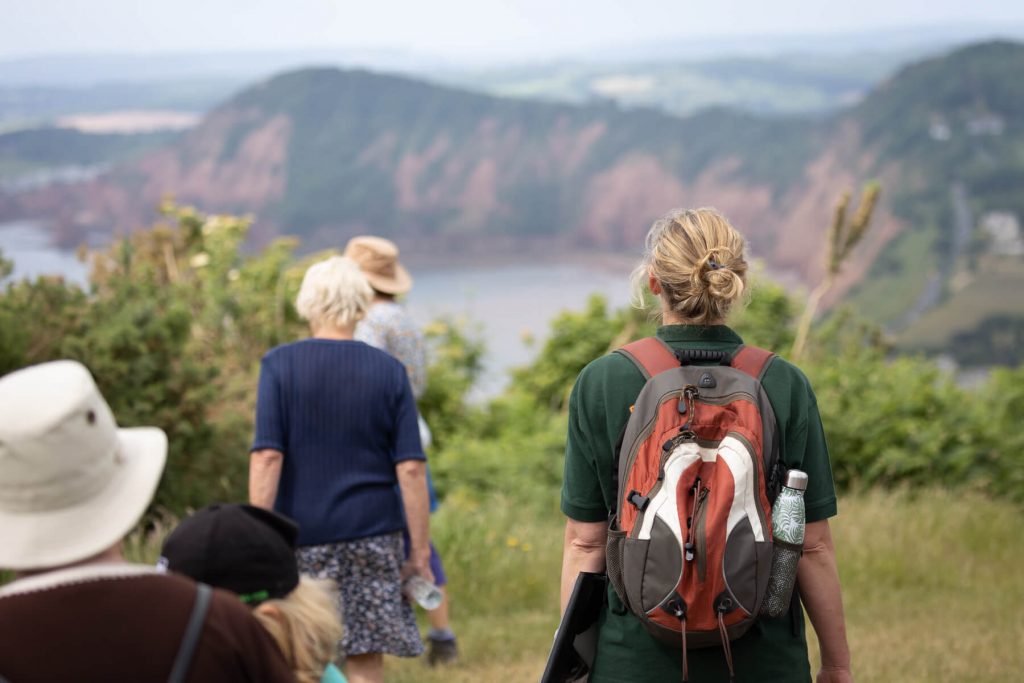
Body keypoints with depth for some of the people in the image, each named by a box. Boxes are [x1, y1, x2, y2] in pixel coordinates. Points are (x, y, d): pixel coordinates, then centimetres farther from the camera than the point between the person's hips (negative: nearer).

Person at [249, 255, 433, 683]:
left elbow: (267, 456, -10)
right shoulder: (389, 371, 2)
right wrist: (420, 553, 2)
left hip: (301, 536, -1)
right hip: (373, 534, 1)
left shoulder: (279, 364, -2)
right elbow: (411, 468, -2)